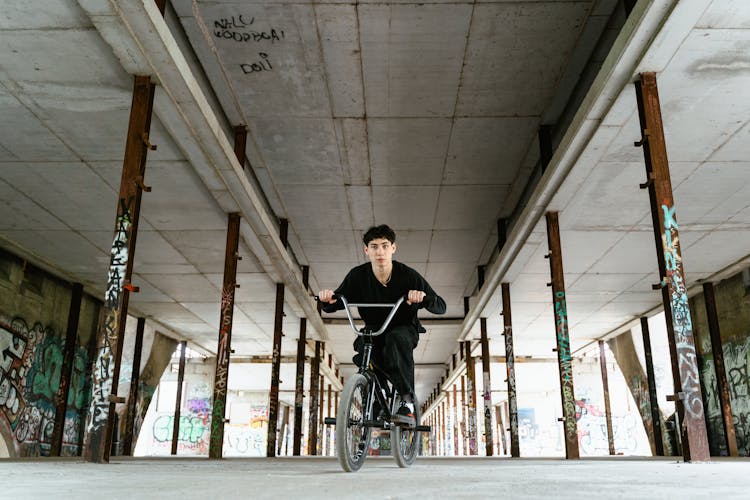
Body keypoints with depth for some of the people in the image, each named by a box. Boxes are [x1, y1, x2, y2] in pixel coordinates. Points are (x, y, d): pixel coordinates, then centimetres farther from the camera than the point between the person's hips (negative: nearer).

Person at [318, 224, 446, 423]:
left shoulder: (408, 275, -20)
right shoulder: (358, 276, -14)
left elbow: (441, 307, -19)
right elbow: (331, 307, -7)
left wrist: (424, 297, -43)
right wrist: (327, 299, -32)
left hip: (404, 329, -2)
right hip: (373, 332, 2)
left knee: (396, 338, -37)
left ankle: (407, 399, -28)